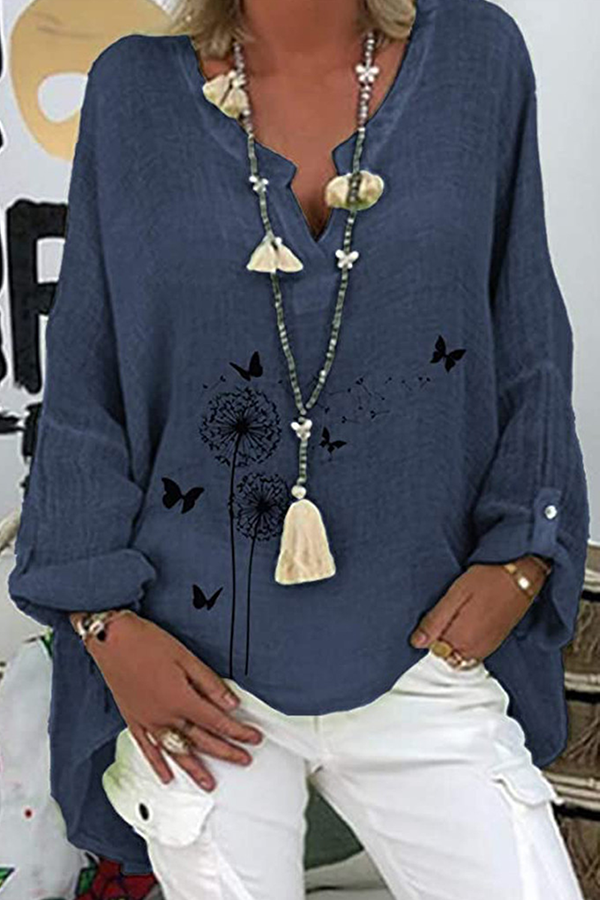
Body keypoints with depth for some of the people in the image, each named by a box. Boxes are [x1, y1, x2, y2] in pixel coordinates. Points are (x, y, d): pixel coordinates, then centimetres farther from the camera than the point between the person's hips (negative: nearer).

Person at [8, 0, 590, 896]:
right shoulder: (134, 89, 0)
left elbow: (530, 351, 6)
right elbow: (82, 388, 2)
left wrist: (520, 558, -3)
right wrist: (105, 618, -4)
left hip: (425, 654, 1)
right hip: (192, 669, 0)